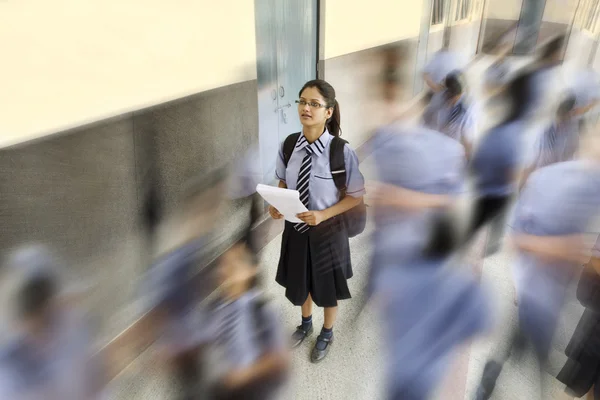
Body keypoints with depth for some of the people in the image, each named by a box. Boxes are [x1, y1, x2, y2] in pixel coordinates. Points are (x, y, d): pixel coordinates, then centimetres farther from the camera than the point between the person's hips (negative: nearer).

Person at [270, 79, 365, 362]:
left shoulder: (342, 151, -23)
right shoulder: (288, 146, -10)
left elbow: (356, 196, -13)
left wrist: (323, 215, -25)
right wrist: (276, 205, -14)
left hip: (327, 230, -4)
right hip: (295, 227, 4)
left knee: (327, 286, 19)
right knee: (300, 281, 25)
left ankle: (327, 333, 50)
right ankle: (306, 324, 57)